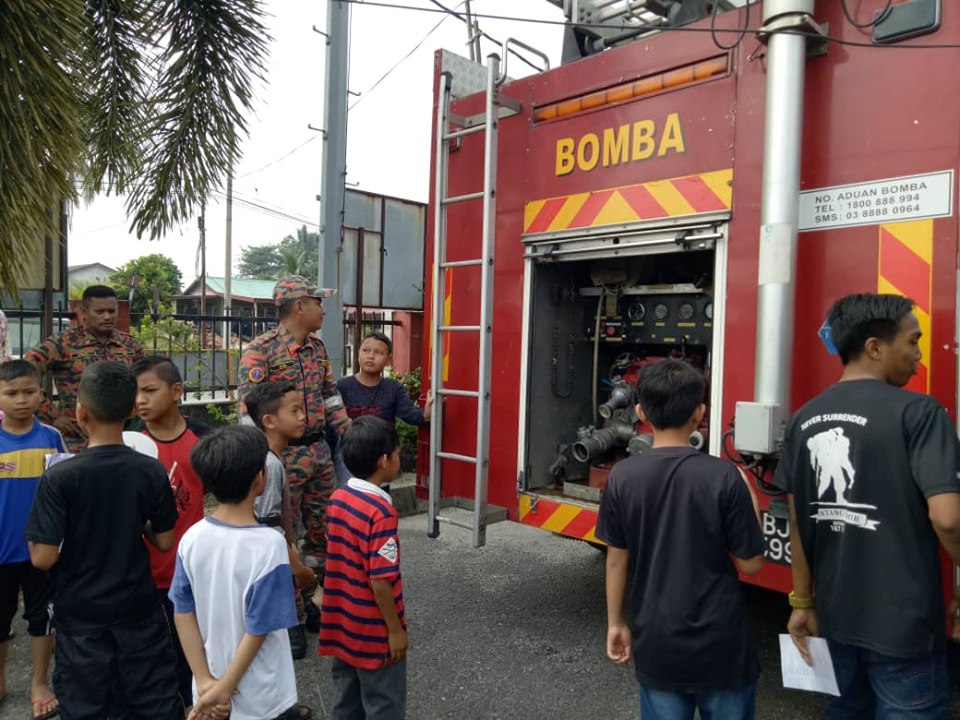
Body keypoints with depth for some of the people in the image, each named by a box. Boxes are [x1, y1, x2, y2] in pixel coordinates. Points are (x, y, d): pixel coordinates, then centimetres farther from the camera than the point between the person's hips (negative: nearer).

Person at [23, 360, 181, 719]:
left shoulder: (59, 477, -18)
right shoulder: (152, 472, -12)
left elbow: (43, 558, -17)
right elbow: (165, 542, -4)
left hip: (81, 615, -1)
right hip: (138, 609, 1)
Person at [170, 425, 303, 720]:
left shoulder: (192, 538, -9)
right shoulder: (269, 544, -24)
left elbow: (183, 612, -4)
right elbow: (259, 628, -21)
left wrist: (205, 681, -2)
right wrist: (224, 688, -9)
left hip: (210, 687, 5)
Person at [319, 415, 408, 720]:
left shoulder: (337, 498, -2)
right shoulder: (381, 511, -25)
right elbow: (380, 581, -25)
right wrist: (395, 629, -13)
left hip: (342, 623, 7)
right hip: (374, 631, -7)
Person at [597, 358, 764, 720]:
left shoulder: (622, 477, -10)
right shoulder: (724, 476, -16)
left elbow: (617, 560, -3)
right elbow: (750, 564, -7)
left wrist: (616, 623, 11)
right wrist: (748, 497, 5)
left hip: (656, 643, 2)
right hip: (720, 643, -1)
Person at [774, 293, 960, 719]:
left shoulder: (804, 419, 2)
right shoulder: (917, 412, -15)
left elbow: (798, 521, 6)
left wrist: (802, 601, 13)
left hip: (836, 612, 6)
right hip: (903, 620, -5)